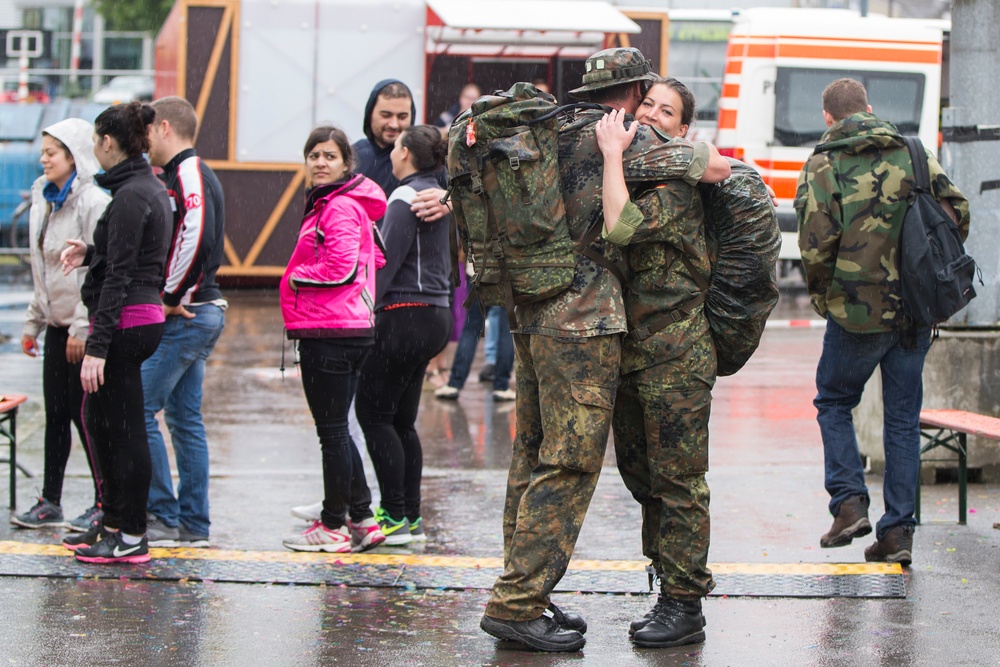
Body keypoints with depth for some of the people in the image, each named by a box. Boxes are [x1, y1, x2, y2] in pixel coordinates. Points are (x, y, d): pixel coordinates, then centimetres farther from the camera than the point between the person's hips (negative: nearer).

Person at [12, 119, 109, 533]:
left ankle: (105, 504, 5)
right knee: (55, 412, 10)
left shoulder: (93, 203, -13)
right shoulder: (44, 200, 13)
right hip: (57, 324, 8)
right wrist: (33, 322, 17)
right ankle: (50, 503, 16)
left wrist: (82, 328, -20)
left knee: (84, 412, -4)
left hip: (85, 327, -8)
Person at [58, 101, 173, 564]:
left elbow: (118, 277, -21)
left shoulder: (130, 196, -17)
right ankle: (114, 522, 25)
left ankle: (131, 538, 3)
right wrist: (90, 253, 13)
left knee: (124, 429, -3)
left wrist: (97, 346, -22)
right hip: (147, 317, 10)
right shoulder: (153, 188, 13)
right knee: (97, 418, 18)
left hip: (125, 321, -10)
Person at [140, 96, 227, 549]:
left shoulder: (187, 174, -13)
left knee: (139, 411, -7)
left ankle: (163, 518, -4)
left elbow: (197, 237, -27)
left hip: (182, 318, -10)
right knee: (184, 418, 12)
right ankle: (194, 524, 14)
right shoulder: (190, 174, 18)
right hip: (201, 313, 10)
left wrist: (171, 298, -19)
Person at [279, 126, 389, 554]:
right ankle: (361, 519, 19)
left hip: (329, 333, -10)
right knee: (336, 430, 15)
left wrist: (298, 278, -7)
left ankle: (334, 526, 5)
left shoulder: (339, 206, -13)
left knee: (331, 430, -2)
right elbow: (376, 257, 26)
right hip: (351, 329, 10)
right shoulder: (327, 203, 18)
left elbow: (341, 266, -22)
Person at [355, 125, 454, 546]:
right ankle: (411, 516, 12)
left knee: (373, 413, -3)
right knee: (402, 420, 12)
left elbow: (387, 261, -17)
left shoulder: (406, 198, -13)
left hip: (405, 317, -9)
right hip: (436, 314, 9)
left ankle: (395, 517, -5)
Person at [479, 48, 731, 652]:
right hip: (582, 321, -9)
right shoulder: (622, 141, -9)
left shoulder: (555, 138, 14)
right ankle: (516, 604, -9)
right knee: (568, 466, -7)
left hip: (531, 316, 9)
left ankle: (522, 598, 18)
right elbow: (718, 168, -9)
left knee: (534, 459, 13)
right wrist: (705, 156, 15)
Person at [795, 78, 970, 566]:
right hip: (916, 311, 3)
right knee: (903, 419, 10)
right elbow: (957, 210, 0)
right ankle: (897, 531, 9)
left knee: (833, 402, 18)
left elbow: (816, 243, -14)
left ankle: (849, 503, 4)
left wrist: (821, 293, 3)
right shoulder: (912, 154, 6)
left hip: (857, 311, -3)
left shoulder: (823, 166, -5)